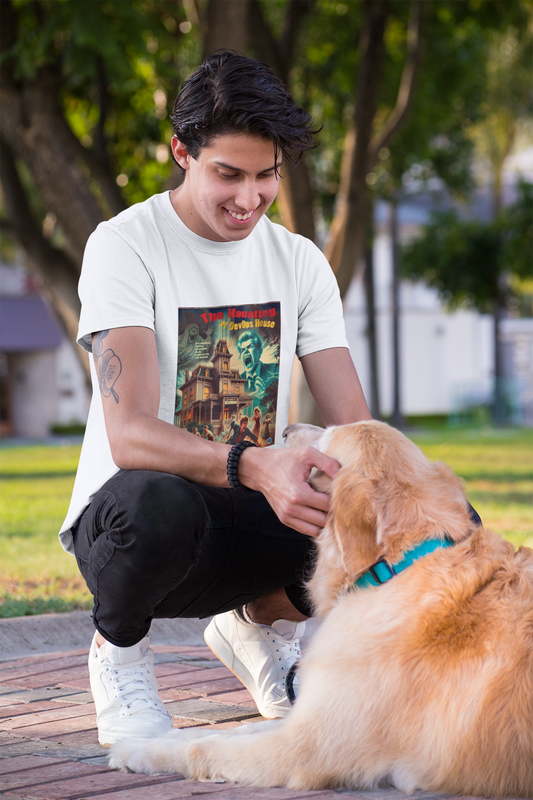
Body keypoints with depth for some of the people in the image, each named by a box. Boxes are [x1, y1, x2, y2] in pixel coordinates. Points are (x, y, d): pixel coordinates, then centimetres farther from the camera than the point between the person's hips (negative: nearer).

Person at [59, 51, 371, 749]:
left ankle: (264, 620, 10)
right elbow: (129, 435, -24)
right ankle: (118, 645, -6)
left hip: (254, 513, 5)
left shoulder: (300, 262, 5)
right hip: (125, 510, -5)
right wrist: (255, 467, -43)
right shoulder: (125, 246, -12)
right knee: (157, 501, -43)